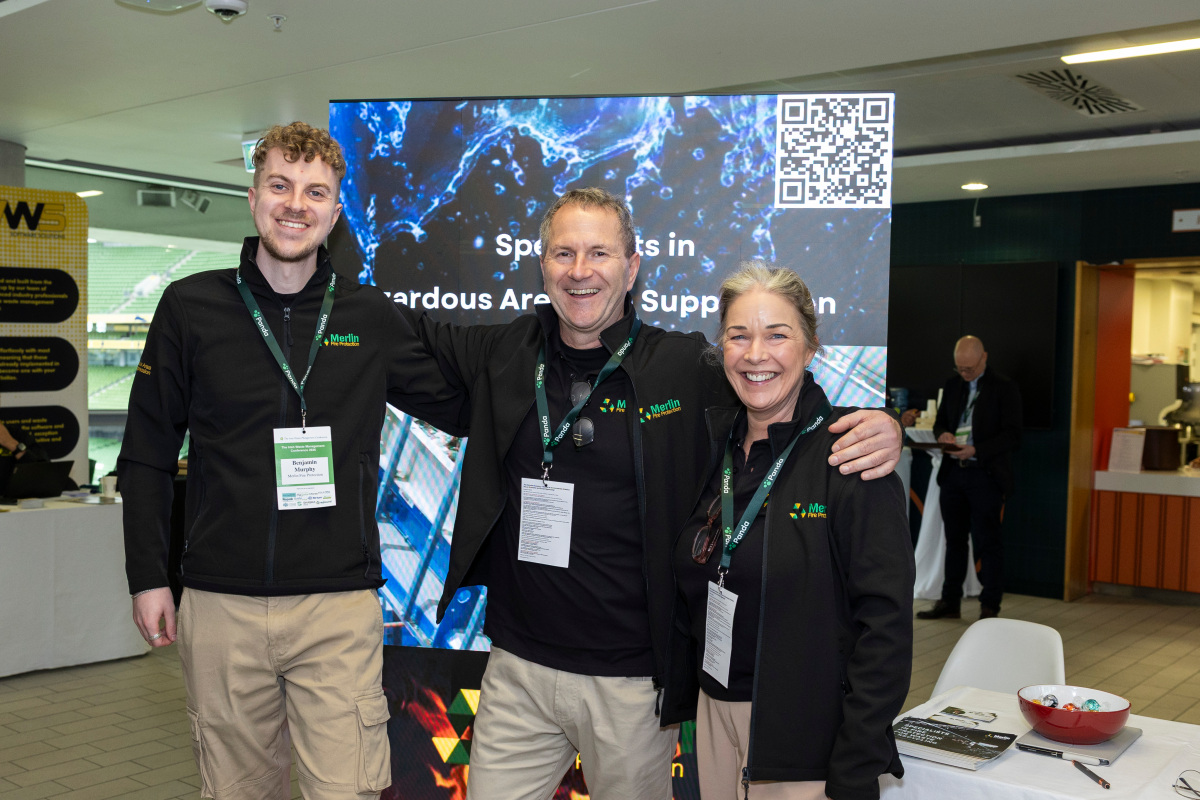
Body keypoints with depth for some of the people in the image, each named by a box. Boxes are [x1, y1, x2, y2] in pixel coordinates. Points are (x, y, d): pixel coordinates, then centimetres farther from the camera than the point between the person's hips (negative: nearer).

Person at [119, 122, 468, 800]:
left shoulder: (372, 317, 4)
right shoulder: (191, 307, 4)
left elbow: (467, 408, 11)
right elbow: (148, 453, 8)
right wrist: (148, 576, 4)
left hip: (340, 602, -1)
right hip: (221, 603, 1)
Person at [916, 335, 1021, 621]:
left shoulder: (1005, 388, -6)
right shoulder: (952, 385, 12)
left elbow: (1012, 436, -11)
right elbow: (940, 421, 20)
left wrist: (976, 450, -22)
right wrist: (943, 434, -4)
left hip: (986, 475, -6)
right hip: (953, 472, 6)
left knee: (987, 541, -1)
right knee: (954, 539, 12)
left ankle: (990, 606, 8)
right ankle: (950, 602, 20)